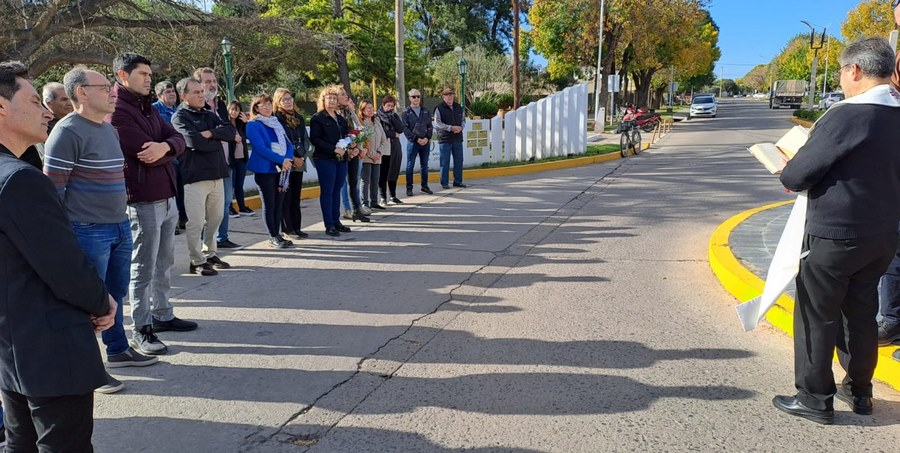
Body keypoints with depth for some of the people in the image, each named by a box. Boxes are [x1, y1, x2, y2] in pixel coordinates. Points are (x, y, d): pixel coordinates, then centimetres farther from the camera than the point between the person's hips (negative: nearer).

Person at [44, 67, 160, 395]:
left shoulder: (109, 130, 13)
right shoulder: (68, 132, -15)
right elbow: (52, 187, -15)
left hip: (120, 227, 8)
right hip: (89, 232, -8)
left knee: (116, 294, 19)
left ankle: (118, 349, 35)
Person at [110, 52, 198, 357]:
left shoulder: (149, 108, 16)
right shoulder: (117, 112, -12)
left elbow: (178, 141, 4)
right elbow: (146, 154, -22)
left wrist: (165, 146, -18)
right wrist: (166, 150, -2)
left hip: (167, 197, 9)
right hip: (143, 201, -8)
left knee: (163, 263, 17)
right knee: (143, 268, -1)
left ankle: (162, 315, 30)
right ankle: (140, 330, 8)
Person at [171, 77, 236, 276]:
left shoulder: (209, 115, 16)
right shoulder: (180, 117, -4)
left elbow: (231, 131, 1)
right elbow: (195, 142, -19)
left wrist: (211, 133, -15)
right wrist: (219, 140, -4)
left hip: (217, 175, 7)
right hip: (195, 177, -7)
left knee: (215, 217, 15)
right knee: (196, 222, -2)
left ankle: (210, 254, 30)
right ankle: (196, 262, 10)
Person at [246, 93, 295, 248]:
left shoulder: (276, 123, 16)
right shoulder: (253, 126, -4)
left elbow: (288, 144, 10)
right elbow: (261, 148, -15)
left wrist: (288, 159, -10)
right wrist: (281, 160, -19)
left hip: (281, 168, 6)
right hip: (265, 169, -6)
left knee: (279, 203, 8)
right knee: (269, 204, 0)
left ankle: (277, 234, 16)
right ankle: (273, 237, 6)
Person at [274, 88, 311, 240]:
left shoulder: (299, 118, 14)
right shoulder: (275, 119, -5)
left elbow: (305, 139, 11)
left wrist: (303, 157, -4)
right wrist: (292, 159, -13)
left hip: (299, 163, 6)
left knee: (296, 196, 9)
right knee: (286, 197, -3)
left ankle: (296, 227, 14)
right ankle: (287, 228, 3)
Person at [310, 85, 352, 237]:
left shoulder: (341, 119, 19)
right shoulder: (317, 118, -2)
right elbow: (314, 139, -11)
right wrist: (333, 149, -18)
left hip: (341, 159, 6)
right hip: (325, 159, -6)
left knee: (337, 190, 10)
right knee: (327, 191, -3)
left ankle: (336, 221, 17)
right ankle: (329, 225, 0)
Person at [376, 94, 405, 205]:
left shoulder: (395, 116, 13)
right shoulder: (378, 116, -3)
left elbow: (401, 129, -2)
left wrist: (391, 116, -7)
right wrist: (394, 134, -7)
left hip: (395, 149, 5)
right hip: (383, 149, -5)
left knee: (393, 174, 9)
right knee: (383, 175, -2)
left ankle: (393, 197, 17)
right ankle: (383, 198, 4)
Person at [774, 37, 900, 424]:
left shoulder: (847, 117, -21)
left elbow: (796, 175, -20)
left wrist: (787, 175, 4)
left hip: (835, 235, -7)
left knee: (817, 315, 5)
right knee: (861, 311, 19)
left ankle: (815, 399, 14)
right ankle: (858, 391, 31)